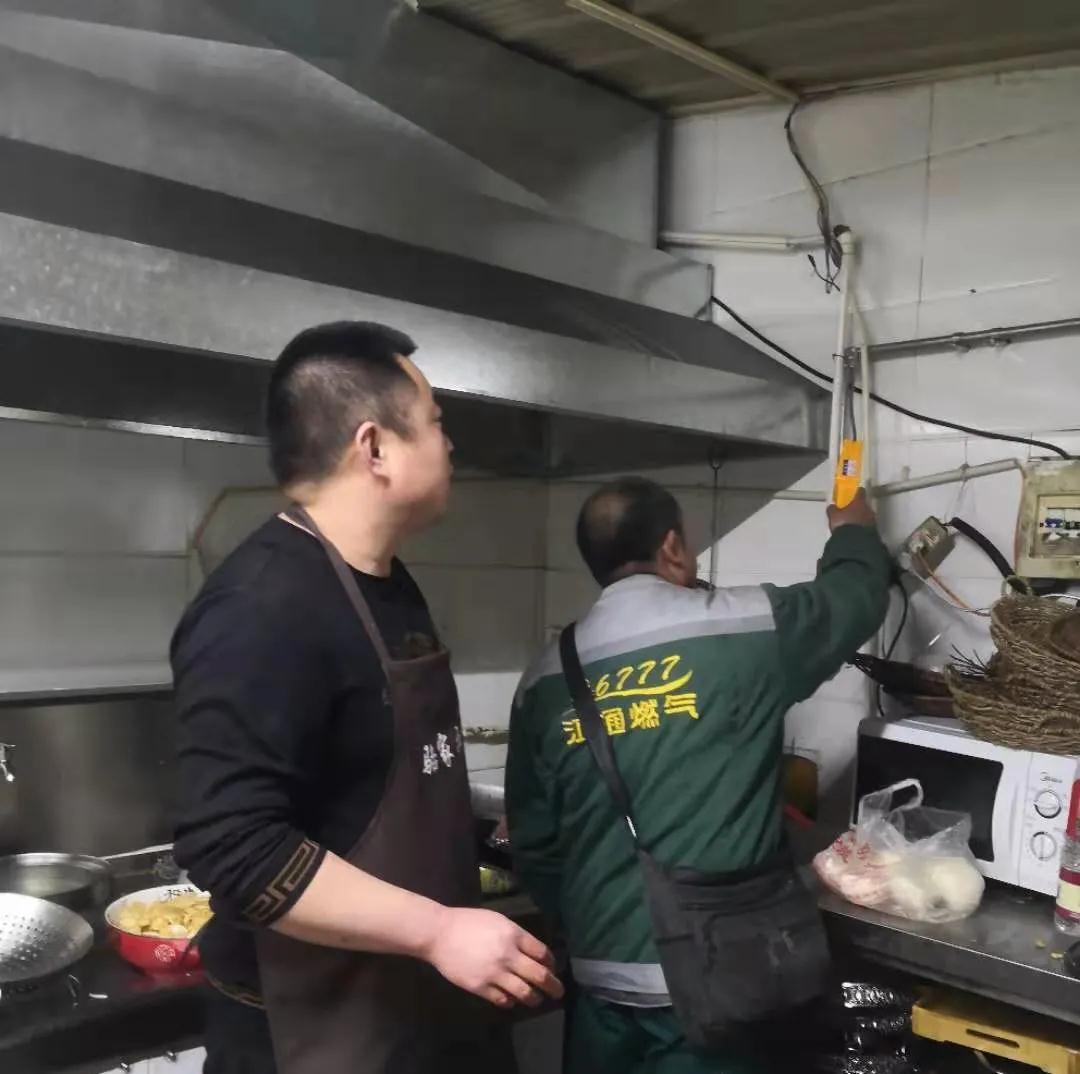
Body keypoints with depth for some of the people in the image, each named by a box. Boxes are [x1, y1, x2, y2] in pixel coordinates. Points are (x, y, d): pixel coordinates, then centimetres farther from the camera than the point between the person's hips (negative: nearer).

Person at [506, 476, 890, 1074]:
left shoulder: (545, 680, 0)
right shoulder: (744, 629, -10)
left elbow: (533, 841, 6)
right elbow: (856, 595, 9)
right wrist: (854, 531, 30)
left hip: (599, 974, 4)